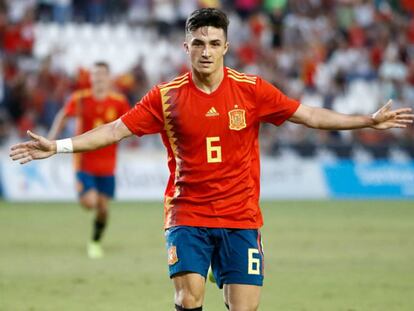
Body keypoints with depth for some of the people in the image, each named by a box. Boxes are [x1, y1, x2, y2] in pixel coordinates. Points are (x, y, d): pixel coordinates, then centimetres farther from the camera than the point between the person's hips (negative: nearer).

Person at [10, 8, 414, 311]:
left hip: (240, 218, 1)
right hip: (187, 216, 0)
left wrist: (370, 121, -1)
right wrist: (58, 146, -7)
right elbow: (115, 130, 1)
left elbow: (309, 115, 3)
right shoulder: (166, 96, -1)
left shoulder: (251, 90, -1)